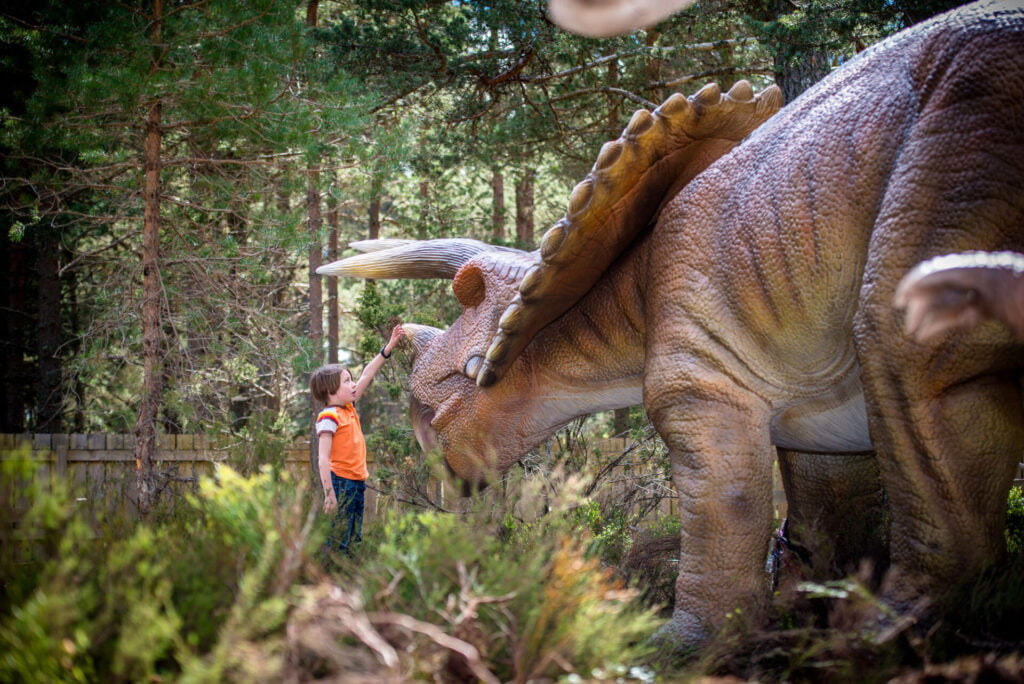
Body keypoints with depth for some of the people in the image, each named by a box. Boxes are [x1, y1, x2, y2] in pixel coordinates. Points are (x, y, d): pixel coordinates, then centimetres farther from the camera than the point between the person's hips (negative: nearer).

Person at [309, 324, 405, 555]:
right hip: (340, 482, -9)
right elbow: (323, 458, -18)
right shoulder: (329, 417, -13)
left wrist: (389, 347, 19)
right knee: (336, 542, -6)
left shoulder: (349, 408, 12)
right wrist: (329, 495, -23)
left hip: (357, 483, 9)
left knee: (352, 540, 11)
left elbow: (366, 376, 20)